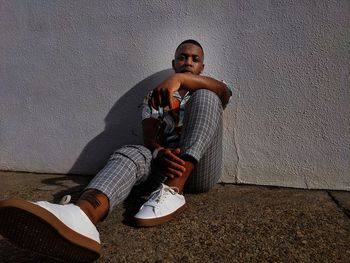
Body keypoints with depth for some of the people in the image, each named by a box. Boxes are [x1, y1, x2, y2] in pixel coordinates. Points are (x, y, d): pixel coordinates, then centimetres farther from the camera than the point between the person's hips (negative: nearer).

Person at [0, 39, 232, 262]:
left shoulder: (205, 91, 15)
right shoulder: (155, 98, 15)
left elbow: (224, 92, -12)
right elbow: (150, 137, -2)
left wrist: (180, 78, -28)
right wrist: (160, 153, -26)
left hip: (201, 170, -1)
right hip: (169, 165, 1)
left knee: (205, 97, -20)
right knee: (131, 154, -30)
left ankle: (172, 191, -37)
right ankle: (82, 215, -65)